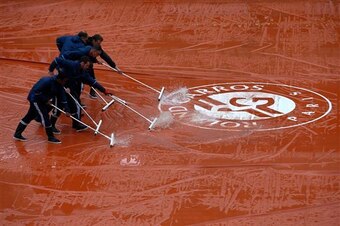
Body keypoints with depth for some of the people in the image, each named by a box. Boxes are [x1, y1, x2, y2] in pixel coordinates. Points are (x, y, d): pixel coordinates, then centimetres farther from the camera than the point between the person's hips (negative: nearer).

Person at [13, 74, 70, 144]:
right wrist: (45, 100, -23)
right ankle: (50, 137, -3)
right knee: (45, 116, -11)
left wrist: (67, 110, -7)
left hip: (42, 100, 9)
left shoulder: (59, 85, -4)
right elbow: (36, 91, -29)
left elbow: (62, 97, -1)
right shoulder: (47, 81, -29)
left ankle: (17, 134, 22)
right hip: (35, 98, -9)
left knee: (30, 117, 14)